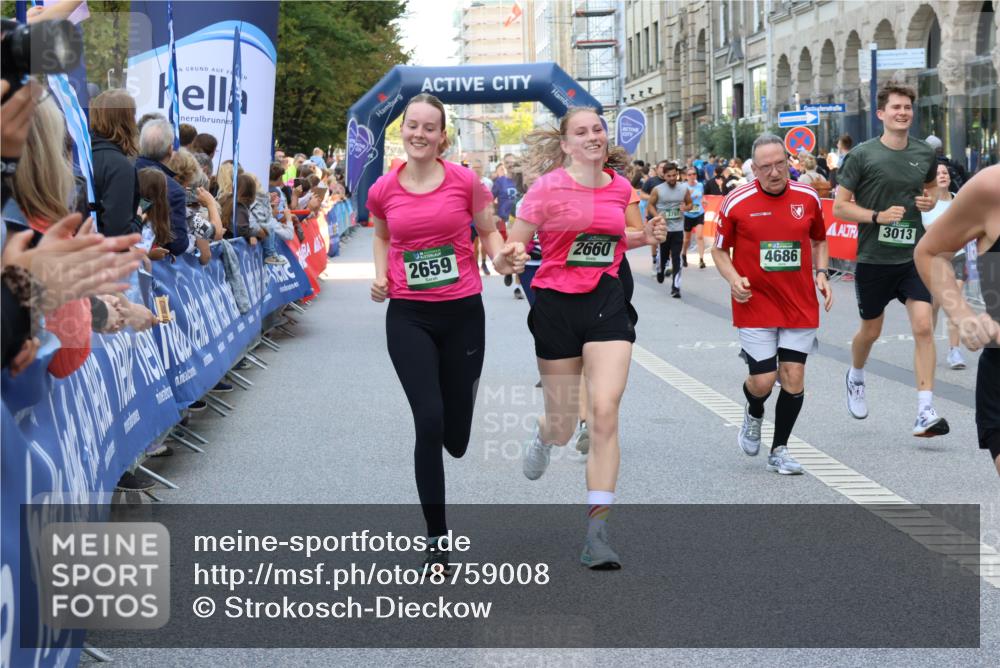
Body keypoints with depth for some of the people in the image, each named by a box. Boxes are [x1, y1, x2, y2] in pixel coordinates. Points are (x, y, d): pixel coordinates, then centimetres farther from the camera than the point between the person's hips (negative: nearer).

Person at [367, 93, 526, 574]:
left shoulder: (465, 181, -6)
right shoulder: (383, 190, -1)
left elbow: (489, 232, 7)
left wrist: (501, 257, -15)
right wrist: (381, 275, 2)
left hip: (462, 313, 0)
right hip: (409, 317, 0)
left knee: (454, 439, 7)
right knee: (429, 422, -12)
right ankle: (437, 540, 1)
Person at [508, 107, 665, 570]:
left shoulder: (620, 187, 5)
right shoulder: (548, 188, -8)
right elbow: (512, 247, -5)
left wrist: (644, 237, 5)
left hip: (607, 303, 2)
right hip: (557, 305, -2)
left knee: (605, 413, -14)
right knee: (564, 426, 8)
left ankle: (597, 532, -8)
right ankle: (544, 435, 51)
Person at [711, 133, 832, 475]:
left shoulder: (808, 198, 1)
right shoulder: (736, 203, -8)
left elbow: (819, 240, 18)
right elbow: (719, 249, 4)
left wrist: (821, 273, 2)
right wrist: (733, 279, -14)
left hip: (800, 306, 2)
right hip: (755, 305, -2)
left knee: (794, 379, 0)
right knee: (762, 381, -5)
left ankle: (779, 450, 17)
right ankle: (753, 414, 32)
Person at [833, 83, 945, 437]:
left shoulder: (925, 153, 4)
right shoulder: (862, 155, -7)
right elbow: (840, 207, -5)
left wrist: (930, 201, 0)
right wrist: (878, 216, -19)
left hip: (914, 255, 2)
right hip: (873, 258, -2)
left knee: (923, 327, -13)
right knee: (871, 331, 14)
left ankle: (925, 412, -13)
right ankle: (855, 378, 47)